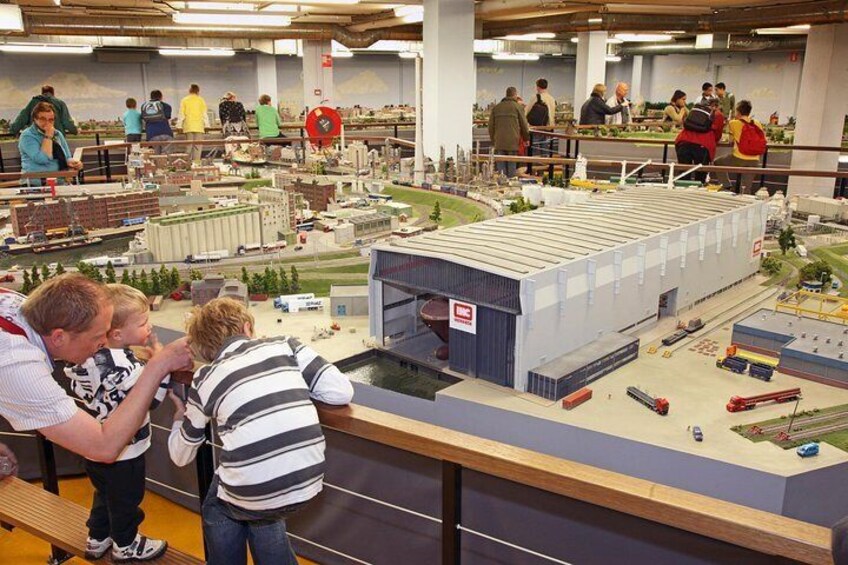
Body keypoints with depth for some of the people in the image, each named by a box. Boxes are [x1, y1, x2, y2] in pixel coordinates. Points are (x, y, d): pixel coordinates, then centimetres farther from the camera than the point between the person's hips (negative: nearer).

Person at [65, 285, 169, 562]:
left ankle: (97, 538, 46)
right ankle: (125, 546, 37)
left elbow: (77, 387, 7)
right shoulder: (123, 366, -34)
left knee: (103, 493, 29)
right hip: (123, 452, -7)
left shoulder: (88, 354, -8)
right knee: (124, 501, 16)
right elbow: (153, 397, -32)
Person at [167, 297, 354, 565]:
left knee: (218, 514, 34)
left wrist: (180, 420, 43)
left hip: (251, 493, -2)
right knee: (265, 517, 35)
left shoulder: (205, 380, 9)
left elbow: (181, 456, 22)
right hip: (308, 484, 2)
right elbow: (342, 392, 2)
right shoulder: (284, 345, 8)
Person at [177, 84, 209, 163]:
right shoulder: (201, 100, 4)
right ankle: (196, 162, -9)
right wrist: (206, 125, 7)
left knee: (189, 146, 6)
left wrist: (179, 126, 7)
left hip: (188, 127, 1)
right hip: (199, 127, -1)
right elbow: (205, 114, 3)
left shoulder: (184, 100, 6)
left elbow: (181, 114, 4)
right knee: (198, 146, -2)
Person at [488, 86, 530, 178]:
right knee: (511, 167, 2)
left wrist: (493, 140, 21)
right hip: (513, 142, -3)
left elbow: (491, 126, 12)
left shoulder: (496, 107, 11)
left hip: (499, 143, 3)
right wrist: (526, 138, 19)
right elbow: (524, 126, 4)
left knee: (500, 168, 4)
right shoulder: (518, 107, 1)